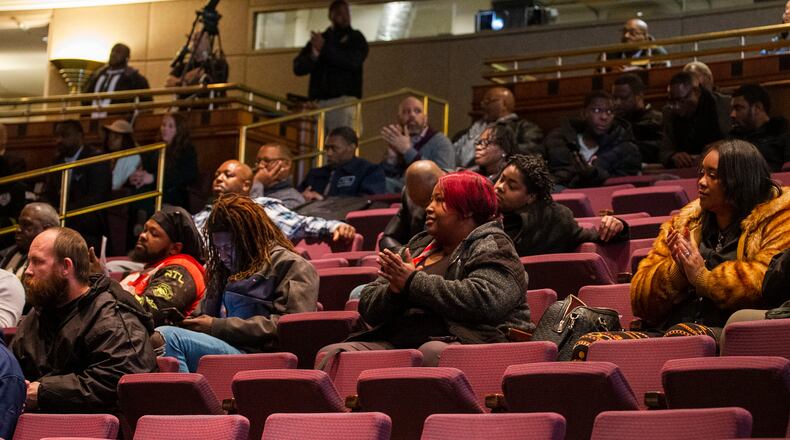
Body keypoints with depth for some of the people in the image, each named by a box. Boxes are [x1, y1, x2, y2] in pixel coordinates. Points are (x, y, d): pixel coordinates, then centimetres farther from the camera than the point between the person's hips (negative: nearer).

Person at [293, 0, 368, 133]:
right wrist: (314, 55, -8)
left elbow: (353, 61, -9)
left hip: (343, 100, -4)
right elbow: (298, 68, 12)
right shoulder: (318, 39, 20)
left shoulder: (356, 38, 11)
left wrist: (324, 48, -10)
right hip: (317, 102, 4)